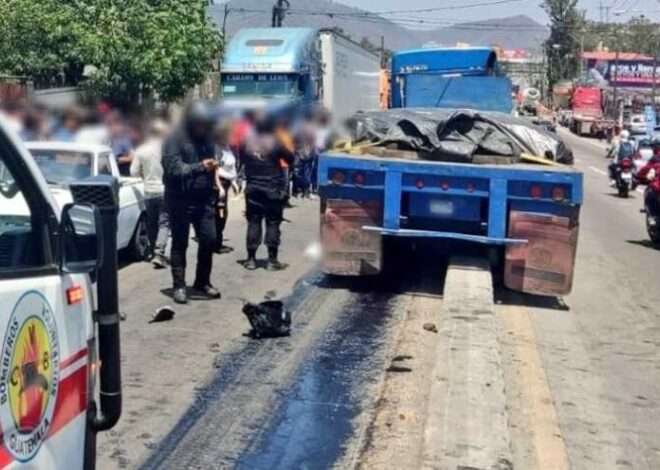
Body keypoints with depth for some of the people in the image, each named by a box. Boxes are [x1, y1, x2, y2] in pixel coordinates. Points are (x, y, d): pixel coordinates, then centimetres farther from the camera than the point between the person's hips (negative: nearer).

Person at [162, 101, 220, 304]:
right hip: (181, 199, -5)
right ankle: (179, 286, 11)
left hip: (203, 199, 6)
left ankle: (203, 282, 18)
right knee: (180, 243, 3)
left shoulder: (206, 139, 12)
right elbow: (174, 169, -19)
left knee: (209, 239, 3)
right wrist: (200, 166, -30)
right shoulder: (175, 140, -9)